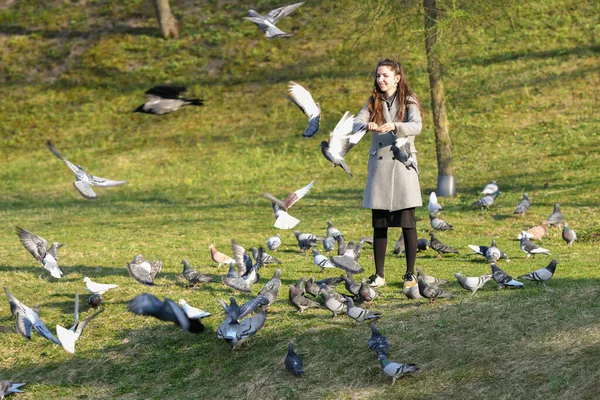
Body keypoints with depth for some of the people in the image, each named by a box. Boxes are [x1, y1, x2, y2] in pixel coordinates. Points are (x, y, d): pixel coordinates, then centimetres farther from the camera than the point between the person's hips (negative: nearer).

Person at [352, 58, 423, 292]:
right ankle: (379, 275, 10)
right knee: (379, 224, 5)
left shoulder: (409, 102, 1)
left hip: (403, 164, -3)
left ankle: (410, 274, 4)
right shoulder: (373, 103, 11)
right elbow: (356, 123, -5)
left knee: (407, 222, -3)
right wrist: (367, 125, -29)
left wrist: (393, 126, -36)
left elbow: (416, 126, -18)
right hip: (378, 165, 3)